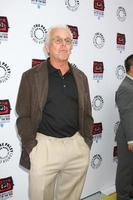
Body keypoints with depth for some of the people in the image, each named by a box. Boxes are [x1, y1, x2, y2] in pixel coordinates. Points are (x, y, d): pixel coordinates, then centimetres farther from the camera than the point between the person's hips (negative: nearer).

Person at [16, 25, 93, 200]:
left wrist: (87, 141, 7)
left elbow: (87, 113, 15)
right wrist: (31, 147, -9)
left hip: (78, 146, 4)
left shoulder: (80, 77, 11)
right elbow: (24, 116, -3)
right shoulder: (31, 76, -1)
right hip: (44, 145, -3)